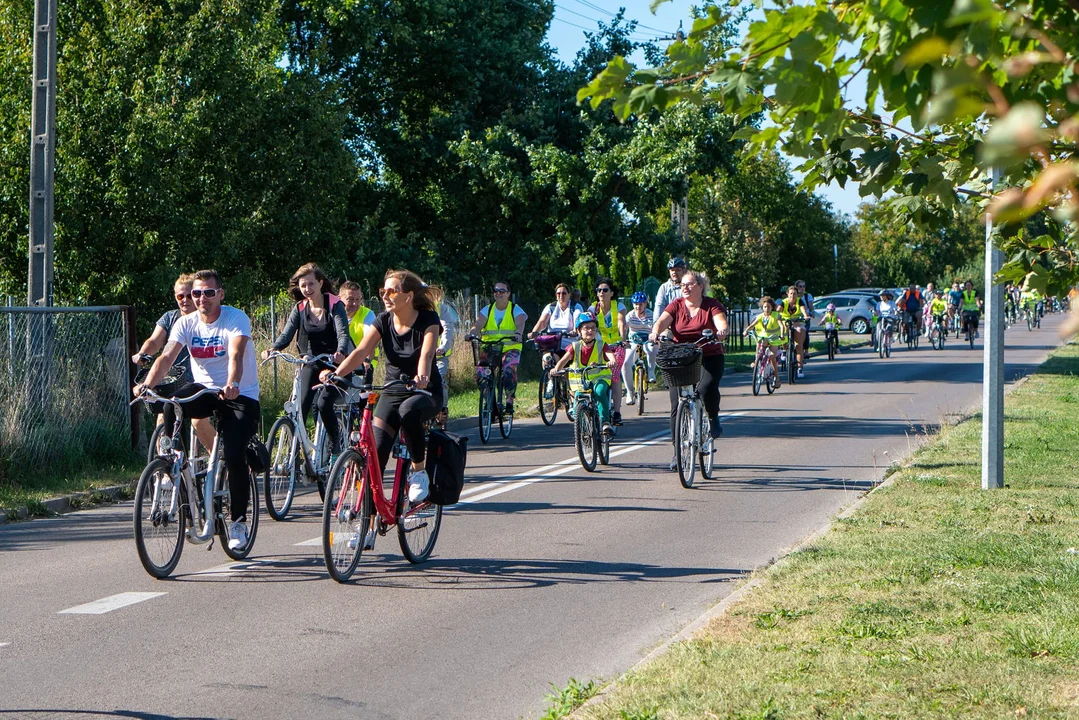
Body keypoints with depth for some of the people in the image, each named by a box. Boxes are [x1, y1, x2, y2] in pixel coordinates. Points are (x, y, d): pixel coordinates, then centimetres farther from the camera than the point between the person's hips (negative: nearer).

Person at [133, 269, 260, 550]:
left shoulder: (237, 319, -15)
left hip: (240, 394, -3)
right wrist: (147, 384, -36)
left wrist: (232, 385, -52)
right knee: (171, 406, -31)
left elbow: (236, 355, -32)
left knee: (234, 456, -17)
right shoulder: (186, 323, -4)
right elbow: (167, 357, -17)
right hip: (204, 388, 3)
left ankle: (239, 522, 0)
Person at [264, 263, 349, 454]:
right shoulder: (299, 309, 1)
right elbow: (286, 334, -10)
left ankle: (335, 446, -1)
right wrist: (272, 349, -31)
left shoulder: (335, 305, -11)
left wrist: (340, 352, -45)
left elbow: (343, 333, -24)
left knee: (324, 403, -20)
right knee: (301, 406, -9)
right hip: (310, 363, 4)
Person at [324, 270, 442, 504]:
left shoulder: (428, 320, -12)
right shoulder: (383, 321, -2)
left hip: (426, 392, -4)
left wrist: (422, 377, -52)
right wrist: (335, 374, -34)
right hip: (393, 391, 4)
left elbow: (427, 353, -30)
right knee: (376, 451, -12)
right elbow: (361, 351, -16)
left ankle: (419, 472, -19)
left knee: (408, 410, -38)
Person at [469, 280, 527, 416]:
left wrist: (518, 334, -42)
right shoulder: (487, 310, 7)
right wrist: (471, 333, -31)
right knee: (481, 373, -18)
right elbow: (478, 325, -8)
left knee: (509, 371, -30)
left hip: (510, 348, -3)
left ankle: (509, 401, -9)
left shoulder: (515, 310, 1)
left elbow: (520, 325, -18)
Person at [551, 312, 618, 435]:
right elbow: (564, 359, -16)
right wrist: (557, 368, -38)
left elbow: (611, 355, -23)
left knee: (600, 390, -35)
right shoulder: (575, 346, -2)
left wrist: (612, 362, -48)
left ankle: (605, 421, -33)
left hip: (599, 378, -1)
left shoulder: (601, 345, -4)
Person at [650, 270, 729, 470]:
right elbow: (662, 320, -13)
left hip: (709, 358, -2)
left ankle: (713, 418, 1)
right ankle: (678, 451, 8)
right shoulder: (676, 306, 3)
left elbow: (721, 321, -18)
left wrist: (721, 331, -42)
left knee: (706, 387, -31)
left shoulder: (711, 305, -1)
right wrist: (655, 332, -35)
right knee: (677, 405, -2)